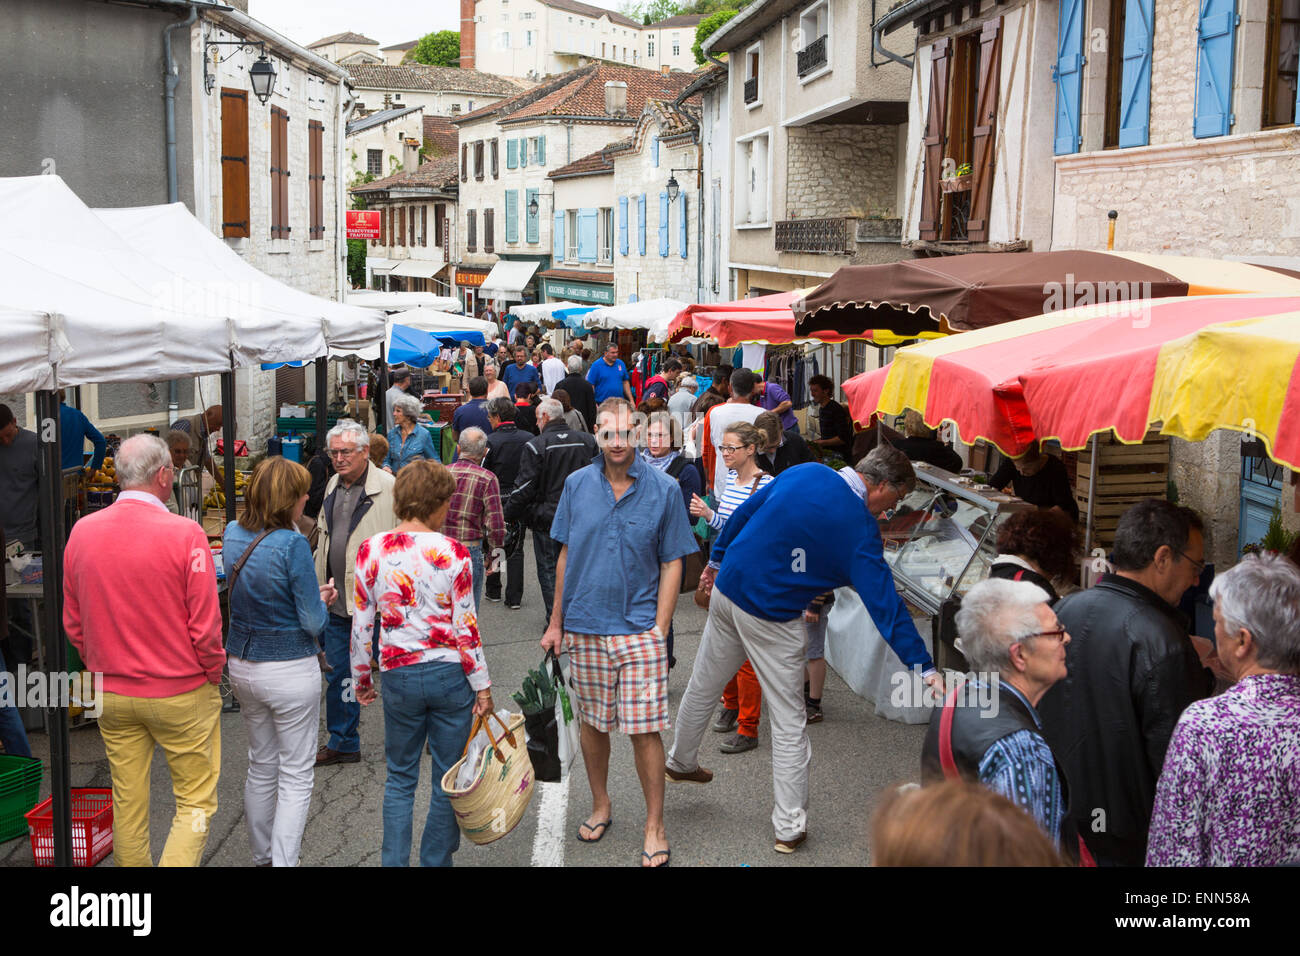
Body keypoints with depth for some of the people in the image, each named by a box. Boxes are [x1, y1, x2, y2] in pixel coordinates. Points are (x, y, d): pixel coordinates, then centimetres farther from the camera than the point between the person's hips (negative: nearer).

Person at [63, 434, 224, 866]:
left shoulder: (81, 531, -2)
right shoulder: (185, 533, -18)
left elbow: (72, 624, 6)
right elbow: (205, 626, -15)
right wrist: (212, 677, 1)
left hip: (110, 696, 5)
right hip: (181, 693, -5)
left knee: (127, 802, 16)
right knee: (196, 802, 7)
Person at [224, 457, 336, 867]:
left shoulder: (233, 535, -2)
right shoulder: (293, 545, -22)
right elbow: (313, 622, -17)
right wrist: (323, 600, 3)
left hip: (242, 665, 7)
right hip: (291, 670, -7)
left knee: (261, 765, 22)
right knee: (296, 776, 5)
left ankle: (262, 854, 35)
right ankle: (283, 860, 3)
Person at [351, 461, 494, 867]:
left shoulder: (371, 550, -3)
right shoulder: (452, 552, -10)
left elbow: (362, 623, 2)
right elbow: (465, 625, -8)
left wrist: (361, 678, 15)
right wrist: (482, 685, 0)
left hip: (399, 676, 2)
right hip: (450, 673, -2)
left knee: (400, 777, 16)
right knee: (449, 777, 11)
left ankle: (394, 861, 16)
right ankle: (436, 860, 20)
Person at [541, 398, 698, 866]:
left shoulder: (664, 489, -4)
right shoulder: (577, 485, 3)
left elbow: (671, 564, 0)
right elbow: (565, 555, 9)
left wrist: (659, 627, -7)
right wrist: (556, 622, 9)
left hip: (639, 629, -3)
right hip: (584, 628, 3)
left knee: (644, 730, -2)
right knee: (592, 723, 14)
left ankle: (655, 827, 11)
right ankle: (600, 807, 34)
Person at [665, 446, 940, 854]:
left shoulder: (805, 472, -1)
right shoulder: (860, 530, -16)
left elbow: (743, 512, 7)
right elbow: (885, 604, -19)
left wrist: (717, 560, 21)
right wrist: (924, 668, -16)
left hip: (727, 588, 6)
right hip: (772, 618, -6)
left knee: (702, 686, 25)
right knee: (789, 720, 6)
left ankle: (680, 761, 48)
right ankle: (790, 827, 12)